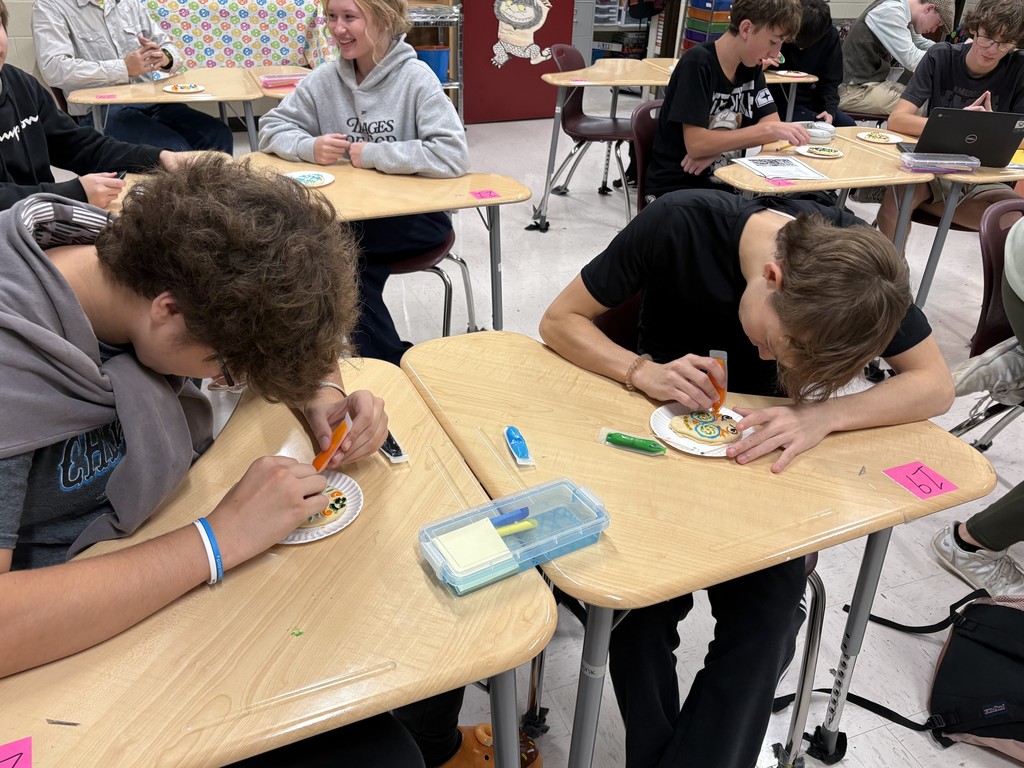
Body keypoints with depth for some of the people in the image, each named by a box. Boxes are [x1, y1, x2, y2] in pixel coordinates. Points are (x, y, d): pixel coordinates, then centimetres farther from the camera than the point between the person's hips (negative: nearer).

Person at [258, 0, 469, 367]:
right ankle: (392, 363, -4)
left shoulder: (416, 78, -12)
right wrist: (310, 147, -14)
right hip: (353, 211, 4)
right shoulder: (326, 77, 3)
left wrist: (372, 154, -19)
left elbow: (453, 155, -23)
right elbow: (272, 128, 9)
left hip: (416, 213, -4)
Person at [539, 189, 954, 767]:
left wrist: (823, 416, -33)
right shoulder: (679, 225, -24)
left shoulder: (857, 260, -18)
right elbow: (560, 321, -16)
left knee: (767, 609, -22)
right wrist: (644, 371, -34)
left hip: (766, 442, 2)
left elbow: (936, 385, -15)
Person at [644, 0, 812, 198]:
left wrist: (718, 146, -16)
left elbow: (773, 124, 1)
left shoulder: (751, 67, 6)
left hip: (724, 182, 7)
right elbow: (695, 144, -23)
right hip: (675, 187, -7)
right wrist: (768, 129, -23)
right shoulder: (697, 64, -16)